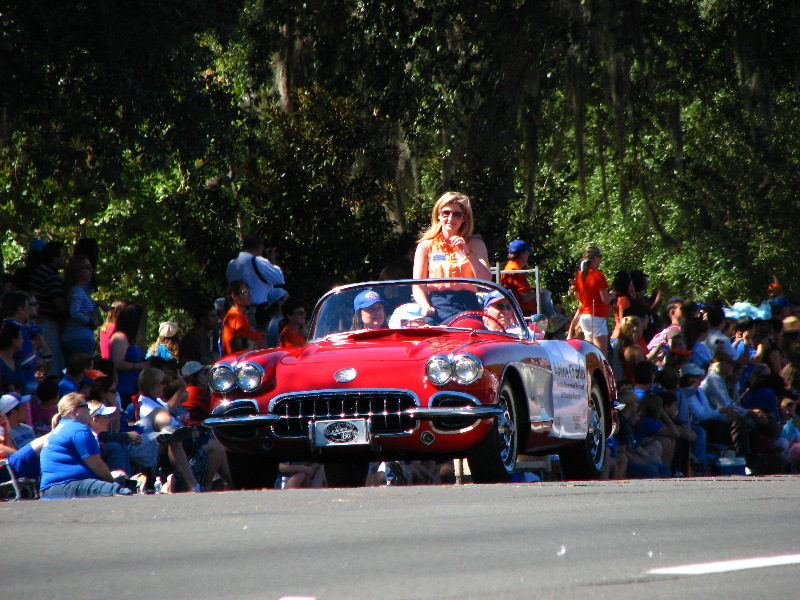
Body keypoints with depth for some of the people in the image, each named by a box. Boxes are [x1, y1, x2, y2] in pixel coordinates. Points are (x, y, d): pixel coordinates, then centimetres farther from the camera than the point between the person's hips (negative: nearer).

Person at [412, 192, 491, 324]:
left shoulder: (475, 244, 14)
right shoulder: (426, 246, 13)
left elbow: (486, 280, 0)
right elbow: (418, 286, 6)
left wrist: (468, 252, -10)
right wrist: (426, 307, -14)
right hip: (437, 307, 0)